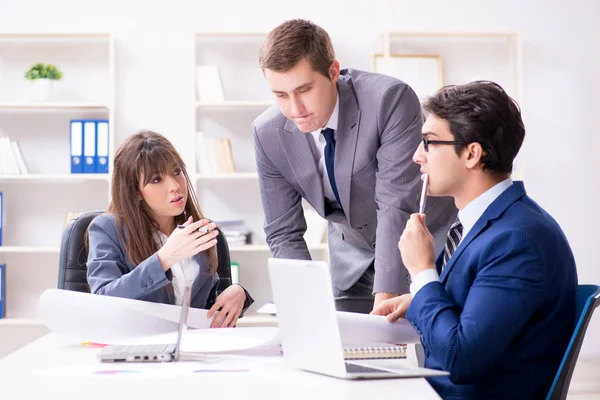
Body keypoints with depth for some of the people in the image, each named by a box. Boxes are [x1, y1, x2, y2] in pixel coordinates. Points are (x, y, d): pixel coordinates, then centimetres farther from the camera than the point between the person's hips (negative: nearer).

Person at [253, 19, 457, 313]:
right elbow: (284, 234, -10)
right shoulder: (268, 134, -16)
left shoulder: (391, 99, -31)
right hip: (354, 259, 3)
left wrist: (385, 299, -41)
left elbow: (397, 207, -34)